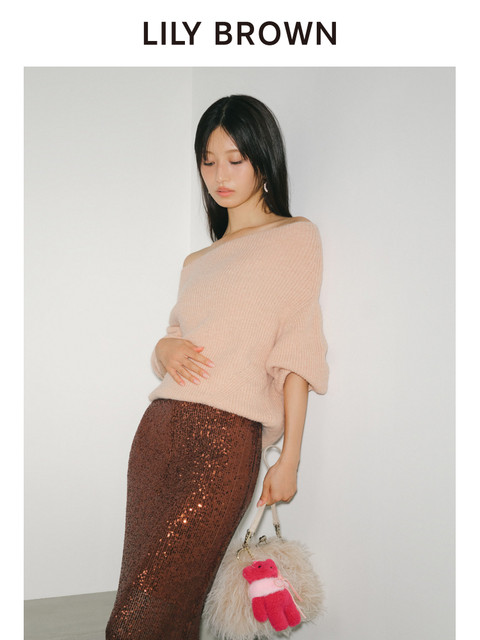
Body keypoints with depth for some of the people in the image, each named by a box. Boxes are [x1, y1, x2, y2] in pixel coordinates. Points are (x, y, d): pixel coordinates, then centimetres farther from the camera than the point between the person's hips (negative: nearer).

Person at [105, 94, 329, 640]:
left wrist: (290, 459, -6)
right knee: (141, 591, 5)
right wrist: (165, 347, 0)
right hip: (158, 429, 6)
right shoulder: (197, 262, 23)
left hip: (226, 436, -5)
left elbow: (296, 353, 0)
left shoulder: (295, 237, 6)